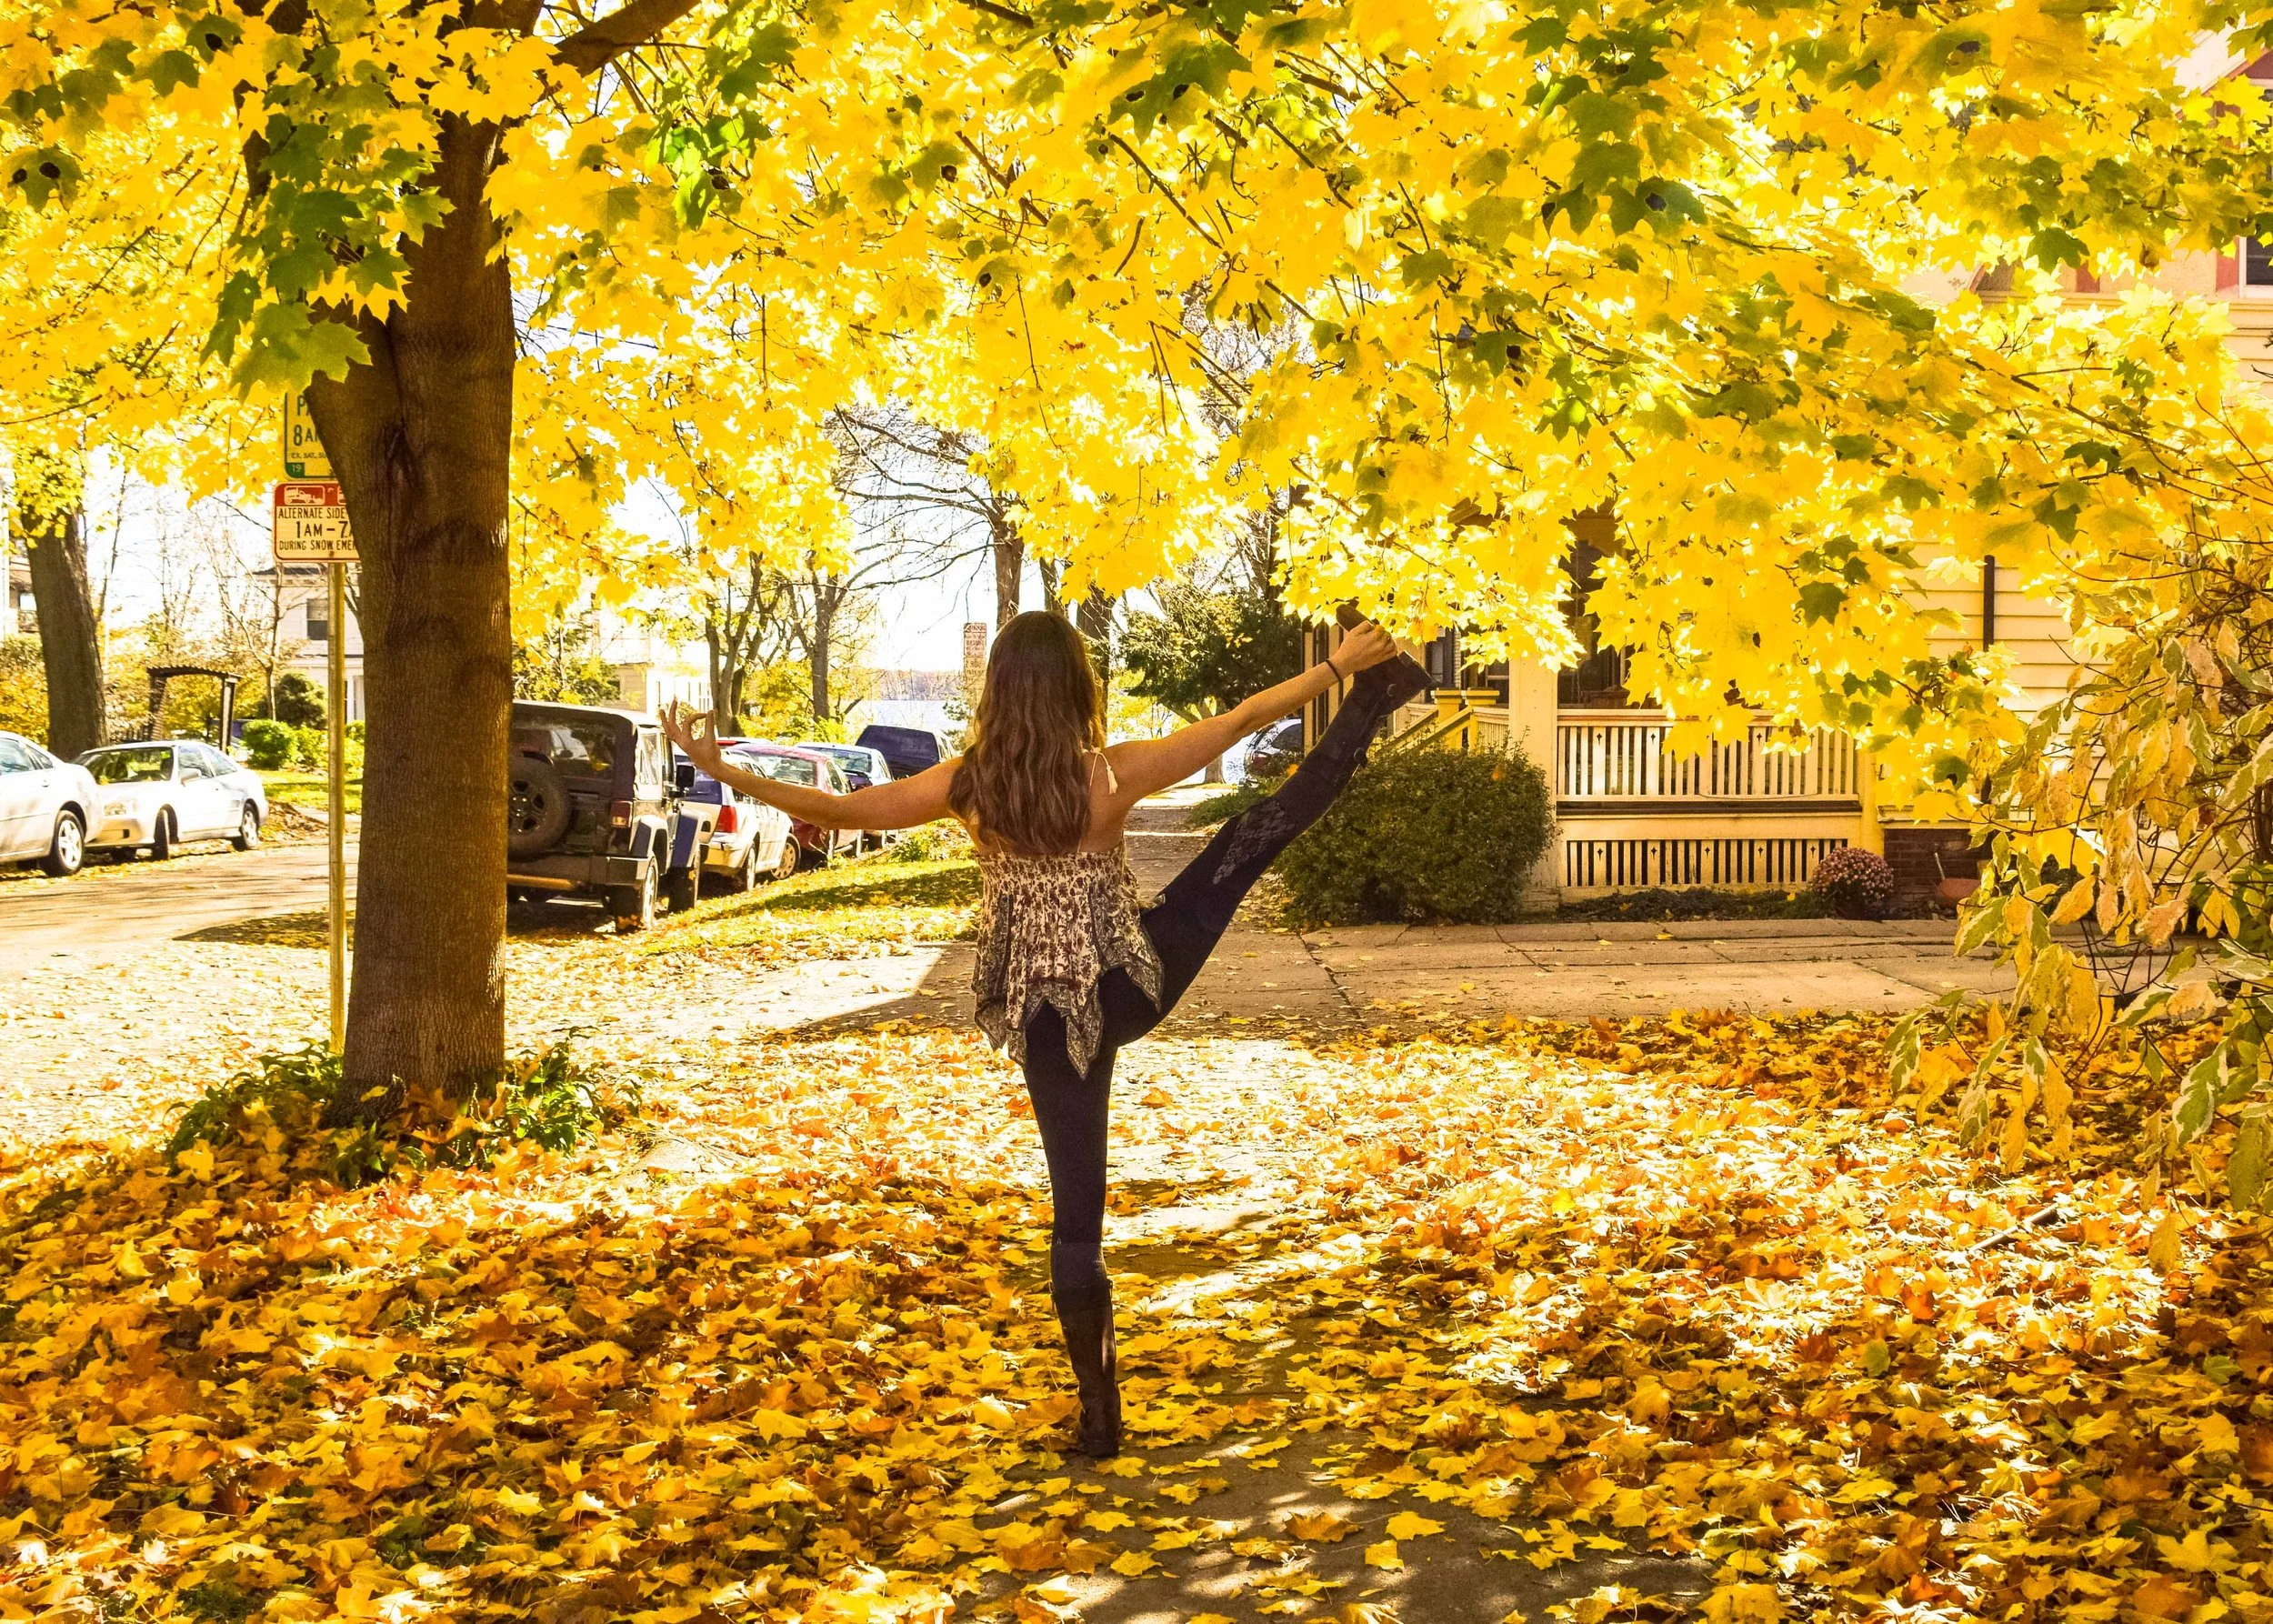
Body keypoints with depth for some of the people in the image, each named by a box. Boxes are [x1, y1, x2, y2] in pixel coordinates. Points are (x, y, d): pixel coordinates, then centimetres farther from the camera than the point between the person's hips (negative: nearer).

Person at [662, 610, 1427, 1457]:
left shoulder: (965, 786, -11)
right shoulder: (1112, 774, -14)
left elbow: (837, 809, -4)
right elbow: (1245, 717, -5)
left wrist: (724, 772, 7)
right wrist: (1340, 664, 6)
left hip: (1048, 1017, 1)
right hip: (1133, 983, -1)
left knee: (1076, 1207, 8)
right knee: (1255, 833, 15)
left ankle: (1100, 1414, 15)